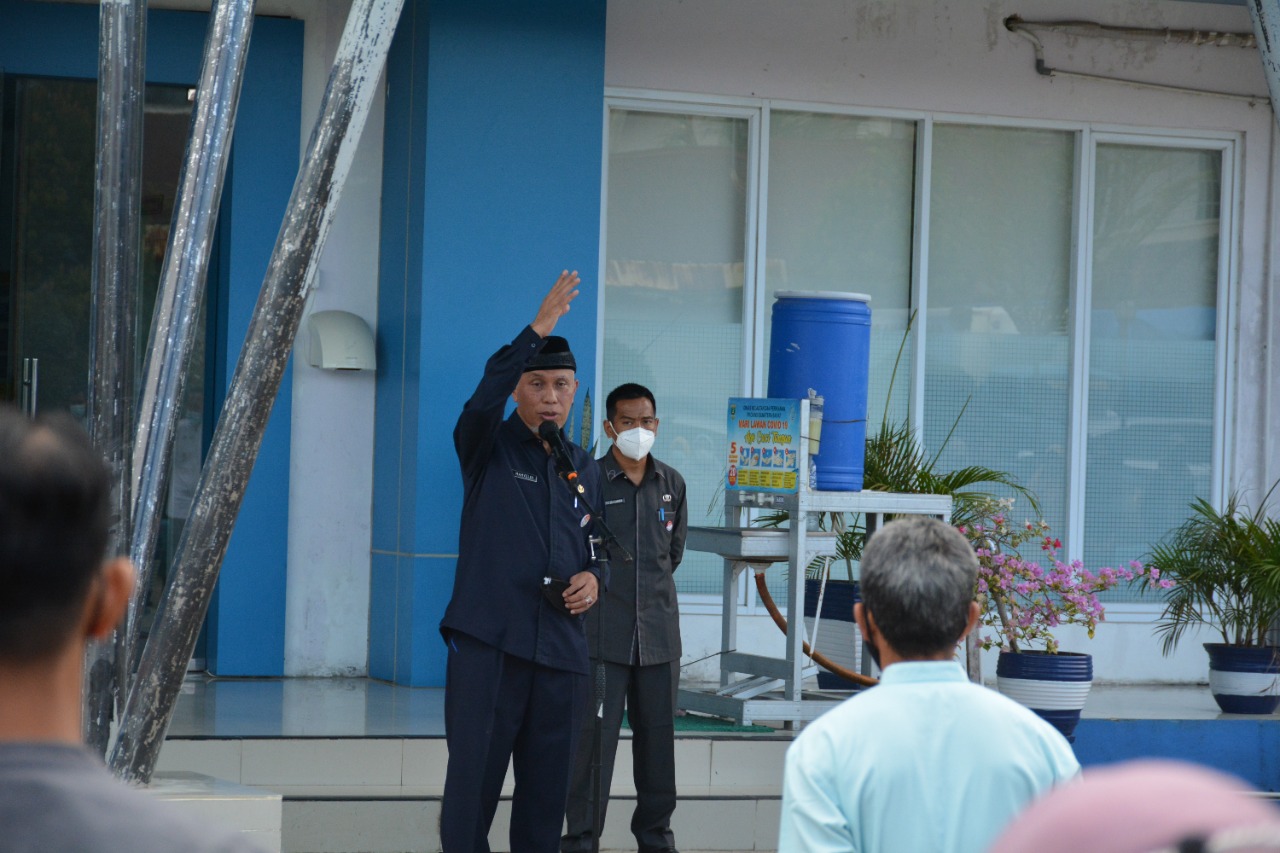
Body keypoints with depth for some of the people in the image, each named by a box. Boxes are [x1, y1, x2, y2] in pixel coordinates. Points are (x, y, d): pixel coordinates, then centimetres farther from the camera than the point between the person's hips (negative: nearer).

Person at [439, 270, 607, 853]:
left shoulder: (584, 470, 18)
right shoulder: (489, 448, 2)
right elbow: (484, 399, -20)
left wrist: (592, 578, 4)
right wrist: (538, 329, -27)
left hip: (561, 651, 5)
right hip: (488, 644, -5)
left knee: (547, 794, 6)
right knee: (472, 787, -8)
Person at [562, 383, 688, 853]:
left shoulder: (672, 483, 11)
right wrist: (602, 584, 5)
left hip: (659, 631, 4)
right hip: (603, 632, -4)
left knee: (657, 736, 9)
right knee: (593, 737, -5)